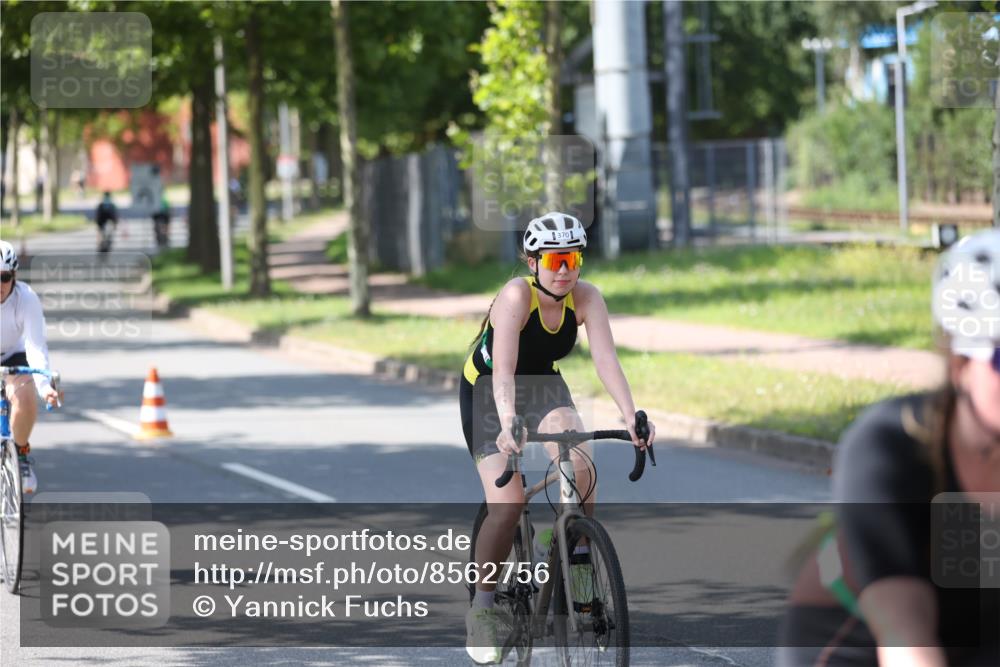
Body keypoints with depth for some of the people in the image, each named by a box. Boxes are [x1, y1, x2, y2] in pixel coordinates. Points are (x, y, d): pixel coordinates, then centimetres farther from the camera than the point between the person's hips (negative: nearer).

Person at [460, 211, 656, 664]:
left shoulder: (586, 298, -19)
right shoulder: (517, 295, -30)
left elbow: (606, 359, -27)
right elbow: (504, 368, -40)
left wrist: (631, 418, -40)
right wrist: (508, 423, -55)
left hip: (543, 384, 4)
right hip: (486, 389, -4)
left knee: (577, 454, -28)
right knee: (507, 502, -19)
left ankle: (579, 558, -11)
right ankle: (482, 608, -3)